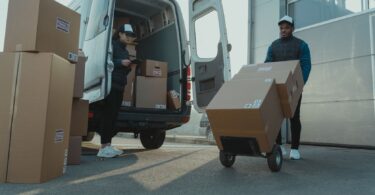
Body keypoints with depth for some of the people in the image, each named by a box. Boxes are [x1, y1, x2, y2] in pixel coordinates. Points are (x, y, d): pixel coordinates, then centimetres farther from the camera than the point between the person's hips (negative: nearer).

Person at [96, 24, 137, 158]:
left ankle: (108, 145, 8)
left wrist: (129, 67, 6)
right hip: (111, 84, -8)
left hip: (120, 85, 9)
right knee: (108, 114, -11)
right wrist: (120, 62, -18)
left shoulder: (124, 49, 24)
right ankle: (103, 147, -9)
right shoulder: (112, 45, -1)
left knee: (114, 115, 5)